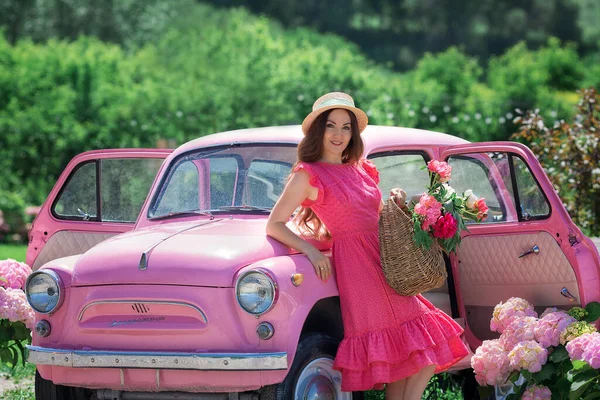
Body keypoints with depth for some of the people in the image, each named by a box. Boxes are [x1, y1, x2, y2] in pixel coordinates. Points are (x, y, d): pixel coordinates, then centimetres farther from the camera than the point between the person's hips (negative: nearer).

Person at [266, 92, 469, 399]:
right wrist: (310, 250, -18)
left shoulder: (363, 170, 16)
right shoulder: (308, 175, -1)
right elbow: (274, 226, -5)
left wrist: (395, 202, 7)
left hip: (386, 264, 7)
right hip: (355, 266, -7)